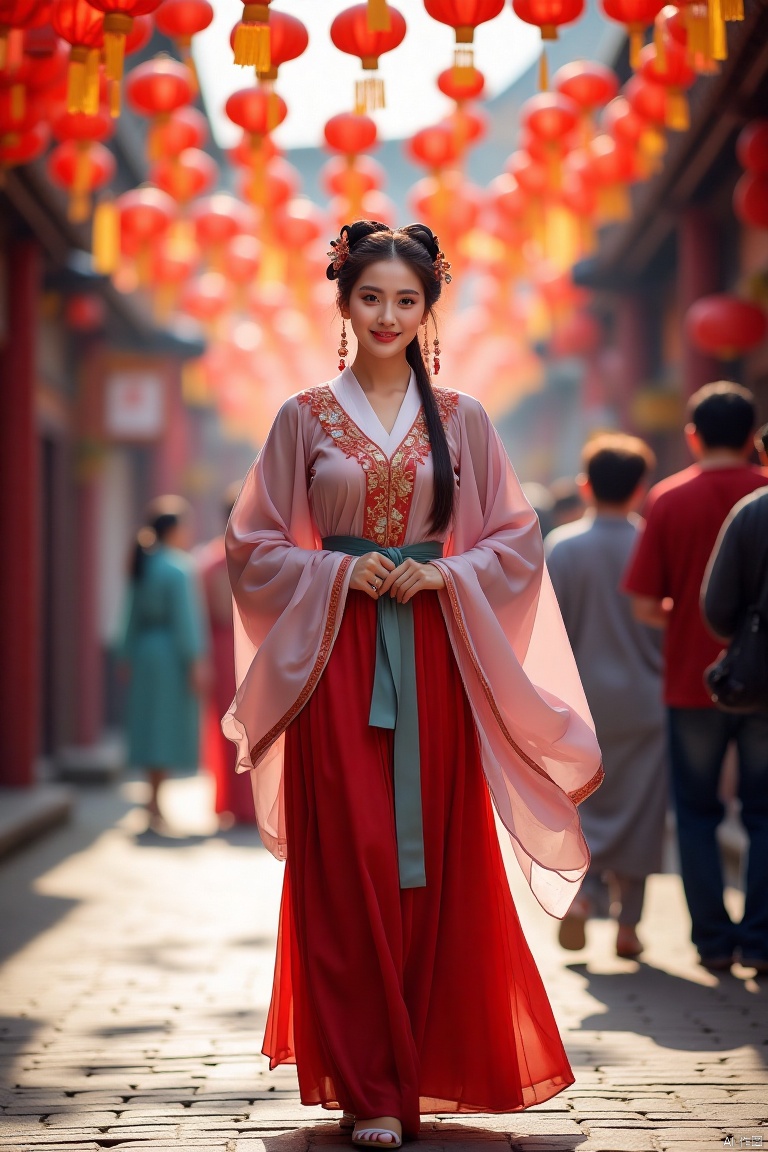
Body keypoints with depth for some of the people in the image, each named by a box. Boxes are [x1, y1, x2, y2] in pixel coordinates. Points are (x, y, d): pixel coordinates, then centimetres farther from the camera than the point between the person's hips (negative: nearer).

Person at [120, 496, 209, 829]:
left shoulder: (143, 566, 10)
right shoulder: (179, 567, -14)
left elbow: (134, 615, 12)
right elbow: (184, 618, -17)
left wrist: (130, 657, 16)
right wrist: (195, 662, -15)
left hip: (145, 653, 8)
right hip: (172, 657, -8)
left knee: (152, 726, 11)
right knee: (168, 727, -4)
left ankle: (153, 801, 16)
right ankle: (155, 802, -6)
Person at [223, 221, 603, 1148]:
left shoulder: (461, 420, 8)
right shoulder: (305, 418, 6)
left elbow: (516, 540, 9)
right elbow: (254, 544, 5)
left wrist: (444, 573, -9)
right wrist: (339, 570, -10)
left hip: (435, 657, 1)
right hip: (337, 658, -1)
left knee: (435, 862, 0)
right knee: (348, 865, -5)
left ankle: (419, 1071, 13)